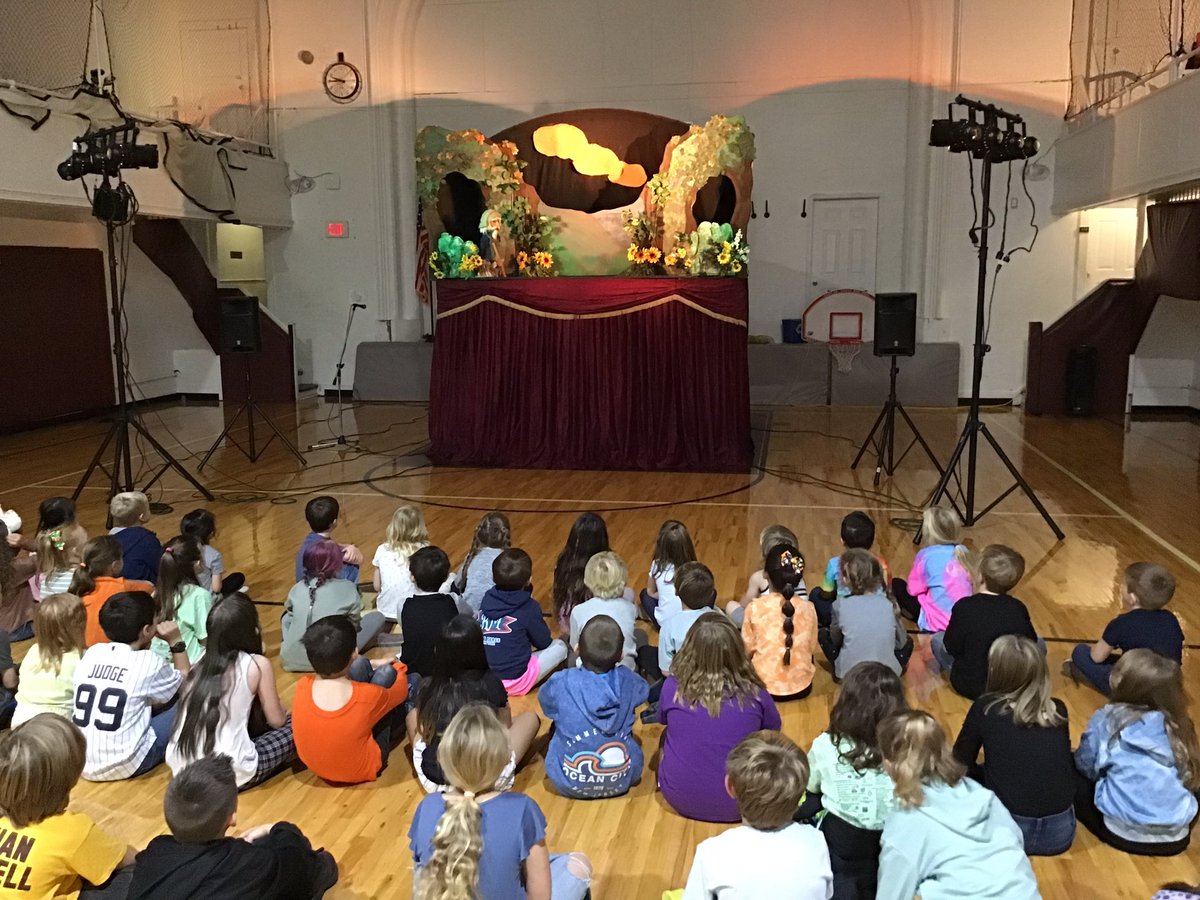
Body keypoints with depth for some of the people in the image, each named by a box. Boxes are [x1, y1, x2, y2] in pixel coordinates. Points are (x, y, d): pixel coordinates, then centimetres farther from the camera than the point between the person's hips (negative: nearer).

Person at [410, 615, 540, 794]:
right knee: (531, 718, 17)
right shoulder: (491, 683, -10)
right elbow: (505, 728, 6)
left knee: (413, 714, 27)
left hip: (432, 780, 2)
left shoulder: (427, 687, -4)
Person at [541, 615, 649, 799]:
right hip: (623, 780, 2)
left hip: (570, 784, -1)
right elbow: (644, 690, 14)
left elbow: (545, 700, 7)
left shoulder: (562, 683, -18)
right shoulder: (626, 681, -12)